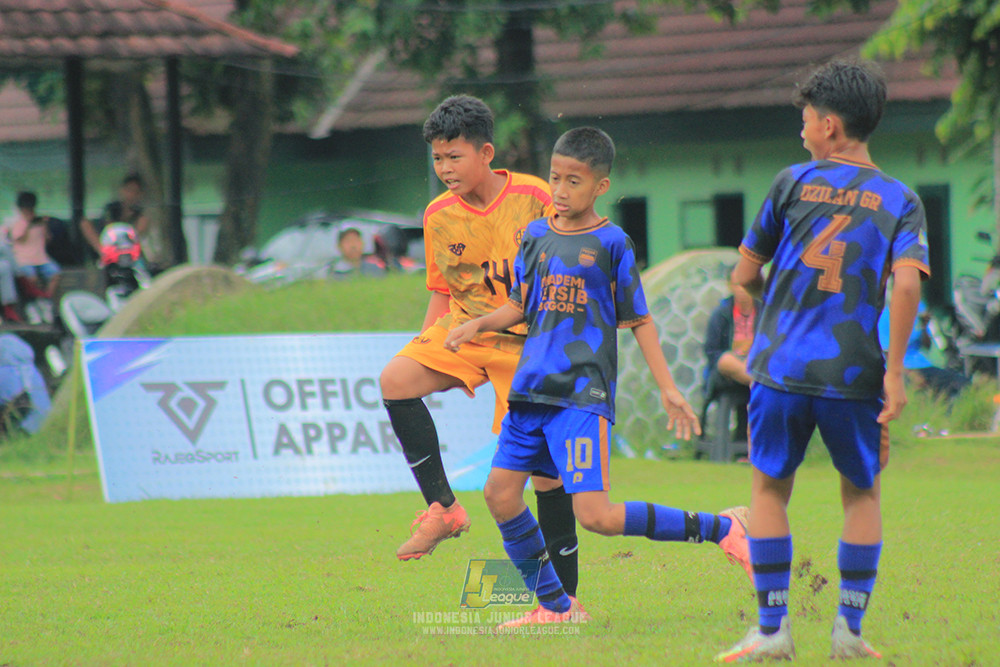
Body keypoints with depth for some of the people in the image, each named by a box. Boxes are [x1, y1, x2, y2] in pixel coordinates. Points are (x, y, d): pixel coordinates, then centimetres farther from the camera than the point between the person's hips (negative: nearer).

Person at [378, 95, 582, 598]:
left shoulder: (534, 198, -11)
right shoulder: (439, 216, 0)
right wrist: (425, 343, 2)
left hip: (528, 340, -4)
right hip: (463, 330, 4)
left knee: (545, 467, -7)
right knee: (396, 379, -23)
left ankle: (564, 595, 6)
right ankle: (442, 508, -14)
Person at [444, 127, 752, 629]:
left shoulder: (611, 243, -3)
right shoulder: (536, 236, 10)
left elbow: (638, 321, 2)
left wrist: (668, 389, -2)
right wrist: (477, 325, 2)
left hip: (583, 395, -6)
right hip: (531, 389, 6)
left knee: (595, 515, -16)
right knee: (500, 493, 3)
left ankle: (718, 528, -1)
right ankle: (555, 605, 17)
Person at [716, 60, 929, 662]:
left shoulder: (793, 183, 4)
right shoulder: (901, 201, 5)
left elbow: (746, 273, 9)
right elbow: (907, 282, -11)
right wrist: (894, 373, -10)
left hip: (781, 364, -1)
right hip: (854, 373, 1)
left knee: (770, 489, 13)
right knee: (863, 493, 17)